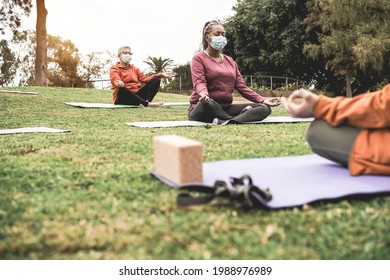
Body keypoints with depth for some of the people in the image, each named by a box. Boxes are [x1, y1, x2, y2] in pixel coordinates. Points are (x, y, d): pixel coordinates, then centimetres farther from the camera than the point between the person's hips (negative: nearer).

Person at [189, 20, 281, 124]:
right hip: (201, 108, -6)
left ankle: (225, 122, -38)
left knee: (265, 108, -13)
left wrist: (262, 100, -2)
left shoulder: (230, 61, 20)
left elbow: (241, 86, 13)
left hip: (226, 109, 6)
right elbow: (199, 82, -14)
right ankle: (244, 117, -24)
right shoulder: (199, 58, 3)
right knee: (207, 103, -43)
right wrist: (203, 94, -39)